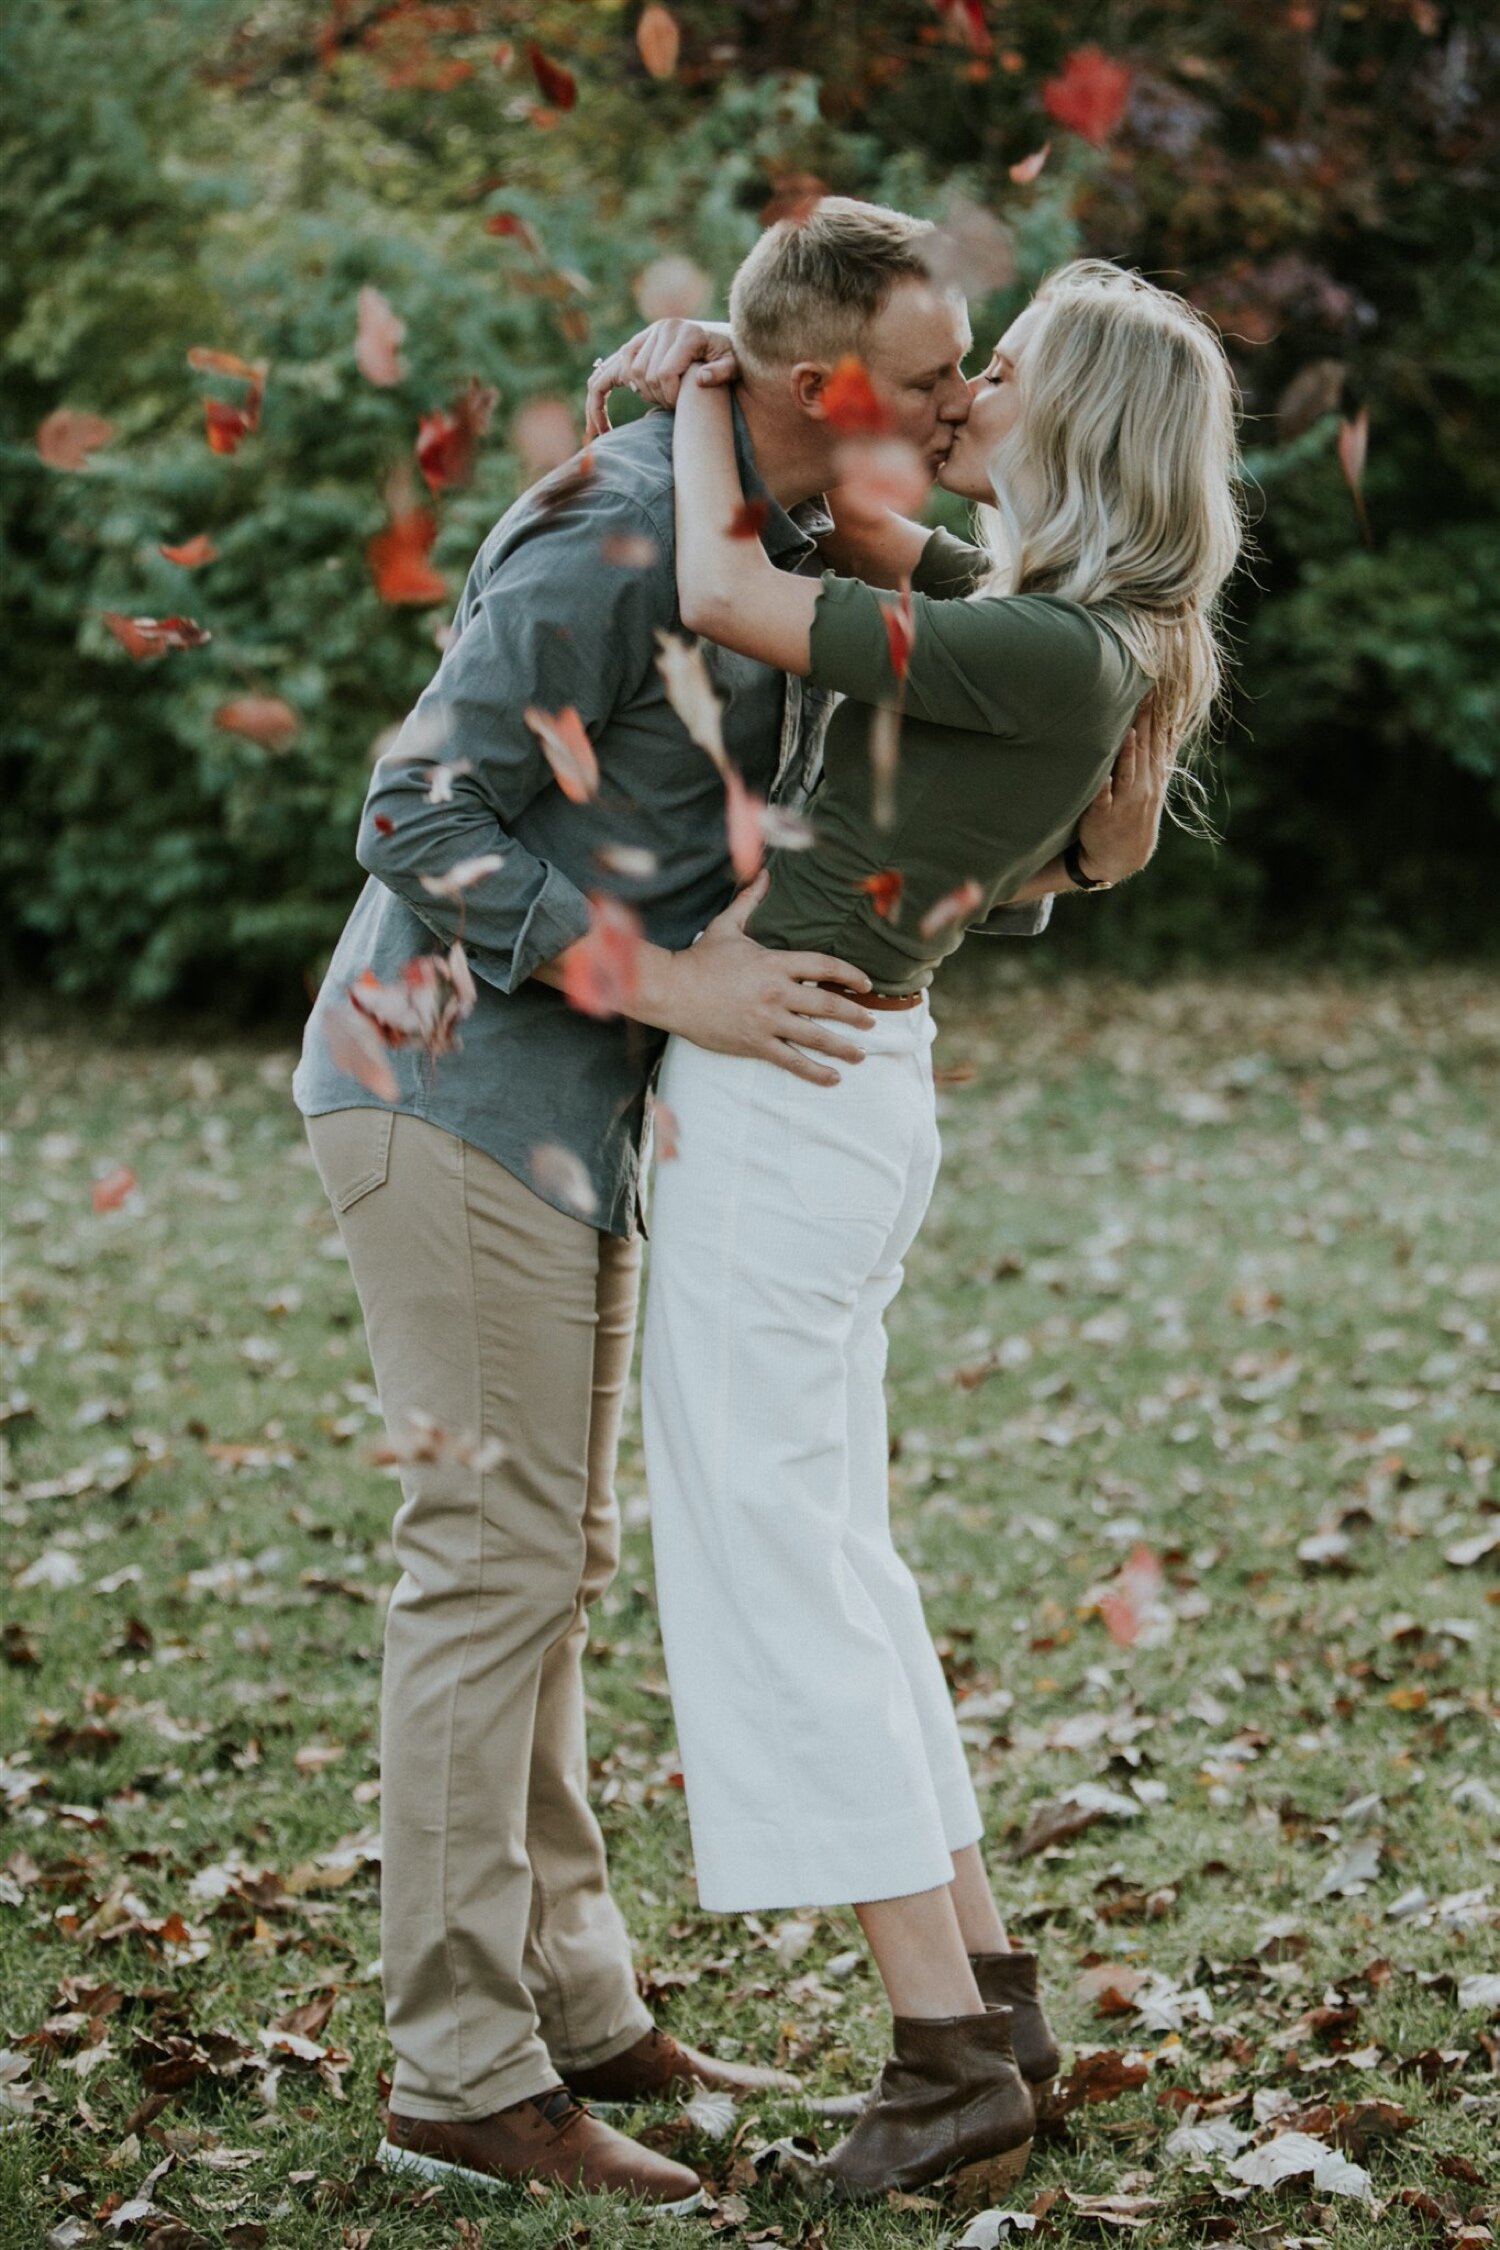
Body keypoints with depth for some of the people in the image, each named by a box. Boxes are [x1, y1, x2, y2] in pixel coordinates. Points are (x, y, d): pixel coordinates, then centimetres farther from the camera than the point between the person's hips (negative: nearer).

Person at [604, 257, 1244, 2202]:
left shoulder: (1049, 656, -20)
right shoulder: (1062, 622, 8)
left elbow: (726, 597, -20)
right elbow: (866, 517, 25)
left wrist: (704, 401, -3)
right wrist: (719, 381, 10)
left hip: (777, 1091, -10)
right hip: (848, 1090, 10)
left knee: (769, 1565, -4)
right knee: (832, 1553, 16)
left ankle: (948, 2056, -1)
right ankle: (987, 1985, 21)